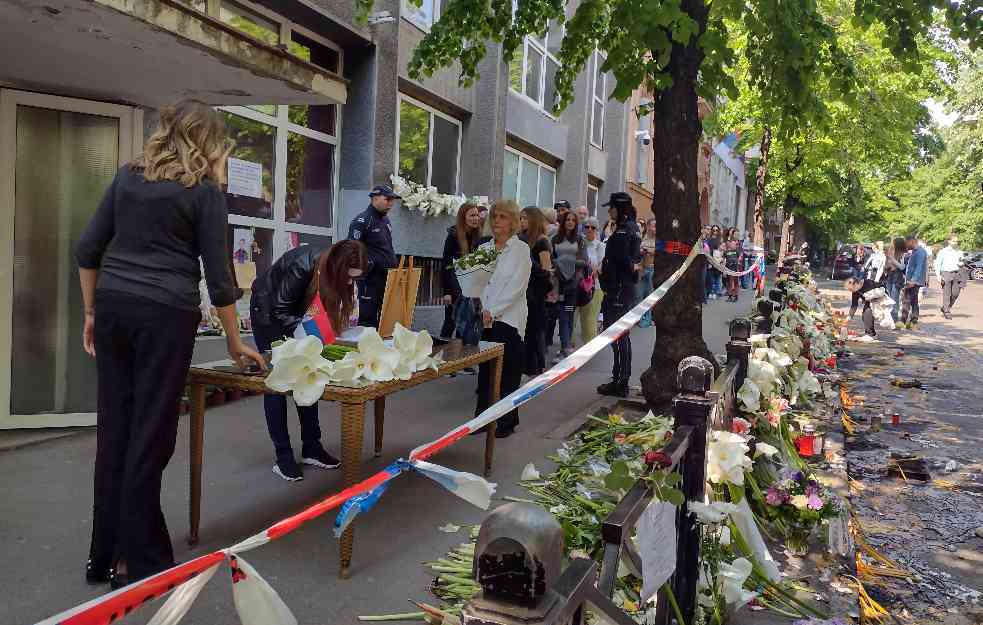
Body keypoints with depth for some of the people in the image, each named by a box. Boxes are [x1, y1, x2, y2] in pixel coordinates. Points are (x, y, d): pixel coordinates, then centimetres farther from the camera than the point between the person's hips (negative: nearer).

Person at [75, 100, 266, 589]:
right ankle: (139, 564, 12)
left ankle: (105, 557, 22)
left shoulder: (128, 176, 13)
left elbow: (87, 250, 12)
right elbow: (217, 274, -3)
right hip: (165, 314, -5)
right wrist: (235, 343, 5)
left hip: (113, 306, 5)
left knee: (114, 432, 11)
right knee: (149, 437, 2)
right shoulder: (204, 190, -1)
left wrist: (91, 312, 19)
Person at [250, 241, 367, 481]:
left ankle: (311, 447, 10)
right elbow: (279, 310, -28)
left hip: (297, 311, 6)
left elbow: (329, 310, -6)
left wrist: (331, 332, -23)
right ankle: (282, 455, -4)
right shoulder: (302, 266, -38)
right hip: (269, 308, -6)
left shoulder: (334, 271, -19)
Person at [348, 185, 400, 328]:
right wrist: (368, 264, -19)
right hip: (371, 280, -8)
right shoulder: (362, 221, -9)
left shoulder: (385, 220, 17)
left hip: (388, 277, 8)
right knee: (368, 321, -5)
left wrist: (395, 266, 18)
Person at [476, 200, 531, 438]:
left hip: (508, 318, -4)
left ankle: (507, 421, 13)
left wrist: (494, 311, -14)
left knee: (508, 372, 1)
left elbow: (516, 286, -10)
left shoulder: (521, 249, -1)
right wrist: (483, 310, -7)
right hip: (484, 318, 4)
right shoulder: (484, 248, 13)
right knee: (485, 369, 7)